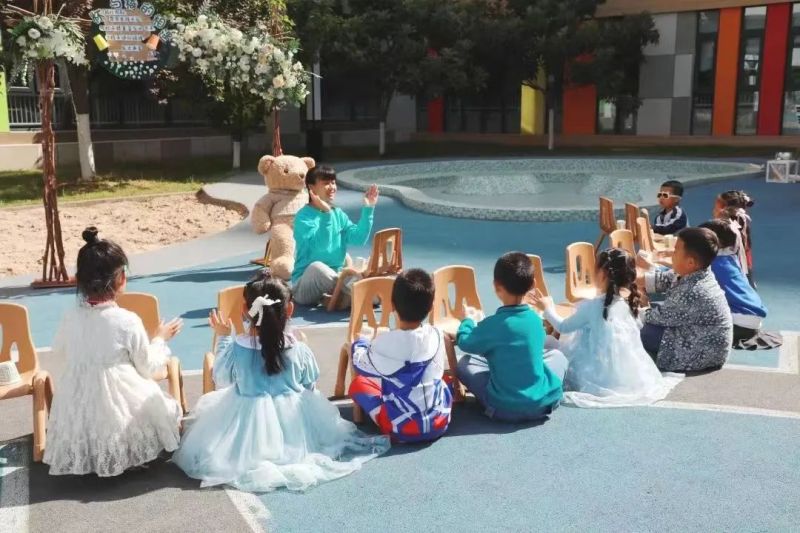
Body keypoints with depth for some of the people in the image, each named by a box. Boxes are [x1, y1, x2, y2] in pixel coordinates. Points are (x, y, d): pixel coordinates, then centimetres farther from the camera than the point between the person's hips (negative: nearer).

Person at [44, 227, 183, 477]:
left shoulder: (71, 317, -8)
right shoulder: (128, 321, -21)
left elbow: (59, 352, 14)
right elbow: (147, 368, -8)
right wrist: (160, 339, 9)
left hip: (79, 405, 5)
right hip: (120, 403, -4)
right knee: (159, 405, 22)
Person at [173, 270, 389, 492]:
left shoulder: (236, 348, -18)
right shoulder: (300, 350, -17)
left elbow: (222, 380, 2)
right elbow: (309, 387, -1)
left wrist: (223, 339, 8)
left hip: (248, 427, 0)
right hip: (294, 425, 1)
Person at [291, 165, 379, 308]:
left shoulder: (338, 214, 9)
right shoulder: (304, 216, -11)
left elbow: (359, 239, -3)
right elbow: (320, 246, -25)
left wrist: (368, 209, -8)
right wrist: (325, 213, -31)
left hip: (334, 278, 5)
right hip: (305, 284, -5)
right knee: (317, 267, -39)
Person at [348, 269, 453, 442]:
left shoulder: (384, 343, -16)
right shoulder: (437, 336, -5)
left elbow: (361, 365, 5)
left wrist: (359, 343, 27)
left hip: (402, 428, -3)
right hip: (439, 423, 4)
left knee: (358, 383, 12)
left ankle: (389, 426, 6)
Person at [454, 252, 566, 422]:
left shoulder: (492, 325, -16)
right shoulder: (536, 320, -3)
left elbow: (464, 343, 3)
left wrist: (467, 321, 25)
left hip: (504, 409, -4)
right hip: (544, 402, 4)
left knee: (464, 363, 14)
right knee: (557, 355, 29)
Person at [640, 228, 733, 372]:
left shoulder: (692, 293, -32)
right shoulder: (694, 273, -7)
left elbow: (661, 316, -19)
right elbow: (663, 279, 6)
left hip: (701, 355, -9)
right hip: (700, 340, 9)